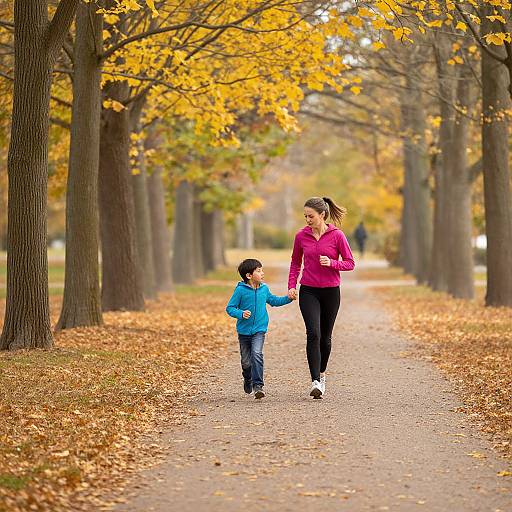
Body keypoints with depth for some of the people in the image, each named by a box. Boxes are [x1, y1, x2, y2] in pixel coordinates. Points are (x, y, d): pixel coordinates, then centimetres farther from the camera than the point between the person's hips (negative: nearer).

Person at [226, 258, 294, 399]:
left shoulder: (264, 289, 3)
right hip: (244, 330, -1)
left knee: (257, 354, -20)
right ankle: (248, 380, 39)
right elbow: (230, 308, -7)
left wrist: (288, 298, 11)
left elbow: (273, 301, 22)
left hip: (259, 330, 1)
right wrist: (241, 313, -24)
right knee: (246, 360, 9)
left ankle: (258, 385, -20)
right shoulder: (240, 290, -11)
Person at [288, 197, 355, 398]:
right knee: (313, 333, -16)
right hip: (308, 291, 0)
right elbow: (295, 263, 14)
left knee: (325, 337, 10)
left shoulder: (337, 235, -5)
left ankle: (321, 374, 33)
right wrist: (292, 285, 2)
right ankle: (315, 382, -19)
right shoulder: (301, 236, 2)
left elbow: (350, 263, -1)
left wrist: (331, 263, -19)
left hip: (331, 291, 0)